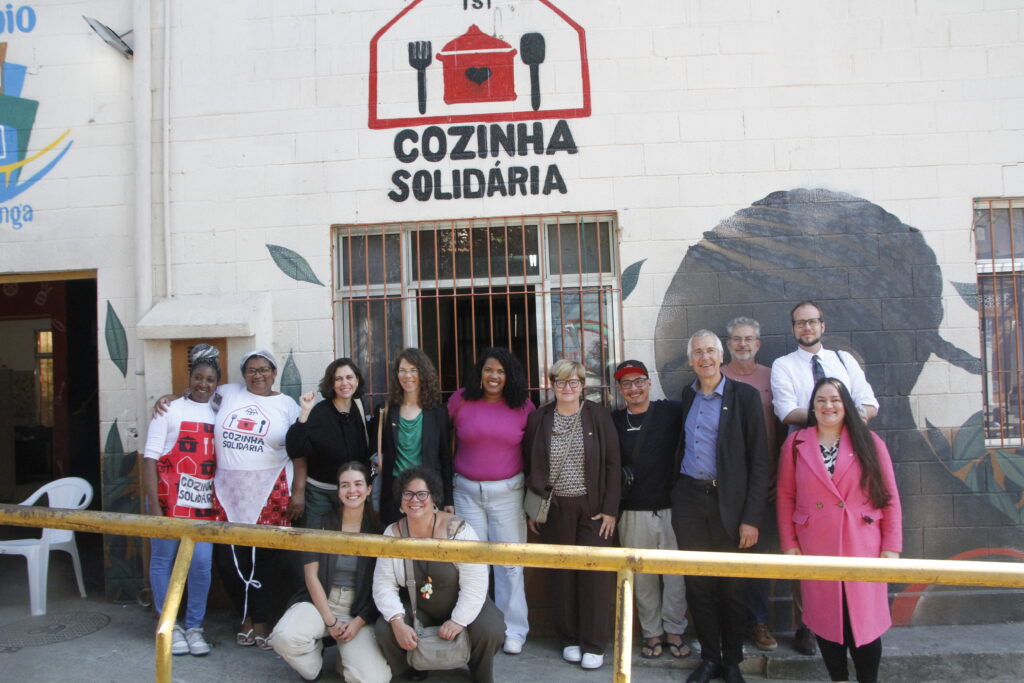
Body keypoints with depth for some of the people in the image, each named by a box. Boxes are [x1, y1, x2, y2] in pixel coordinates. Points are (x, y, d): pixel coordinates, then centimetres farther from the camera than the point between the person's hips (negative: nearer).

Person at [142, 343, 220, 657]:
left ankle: (194, 627, 16)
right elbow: (150, 459, -6)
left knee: (201, 563, -1)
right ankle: (169, 626, 22)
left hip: (203, 502, 3)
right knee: (163, 559, 7)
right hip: (169, 498, -3)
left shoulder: (219, 414, 10)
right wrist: (154, 506, -13)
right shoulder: (170, 411, -1)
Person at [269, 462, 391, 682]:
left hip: (360, 612, 0)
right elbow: (311, 576, -3)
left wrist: (359, 622, -10)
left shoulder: (378, 528, 0)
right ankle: (314, 660, 4)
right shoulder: (322, 523, 0)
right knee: (284, 637, -32)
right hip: (319, 602, 1)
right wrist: (330, 621, -10)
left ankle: (345, 656, 13)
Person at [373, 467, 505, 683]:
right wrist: (398, 622, -25)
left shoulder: (458, 530, -21)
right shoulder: (393, 534, -10)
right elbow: (384, 585, -12)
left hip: (461, 606, -3)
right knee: (385, 630, -22)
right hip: (418, 608, 3)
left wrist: (458, 620, -27)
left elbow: (474, 584, -21)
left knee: (490, 631, -28)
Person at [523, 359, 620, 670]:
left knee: (594, 574, 3)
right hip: (555, 508, 1)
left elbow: (612, 464, -3)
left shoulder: (599, 416, -3)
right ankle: (570, 639, 24)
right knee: (562, 574, 9)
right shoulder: (537, 418, 0)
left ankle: (594, 644, 15)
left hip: (592, 508, -1)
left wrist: (610, 509, -7)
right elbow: (530, 466, 6)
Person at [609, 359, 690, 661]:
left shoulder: (672, 412, -1)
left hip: (671, 507, -1)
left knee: (676, 573, 5)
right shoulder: (614, 421, 5)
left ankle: (674, 630, 24)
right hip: (632, 512, 1)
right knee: (642, 576, 8)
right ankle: (652, 632, 24)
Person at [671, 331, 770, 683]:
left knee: (731, 587, 7)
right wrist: (673, 495, 4)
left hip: (728, 502, -3)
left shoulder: (744, 396, -4)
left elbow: (759, 460, -7)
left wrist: (751, 518, -11)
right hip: (689, 499, 3)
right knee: (697, 584, 9)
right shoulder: (686, 397, 8)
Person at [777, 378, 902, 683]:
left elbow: (890, 498, 2)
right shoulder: (795, 444, 3)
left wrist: (891, 547, -3)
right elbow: (785, 497, 3)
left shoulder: (869, 443, 3)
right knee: (826, 618, 7)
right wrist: (789, 543, -2)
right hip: (816, 550, 1)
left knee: (865, 619, 2)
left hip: (862, 548, 0)